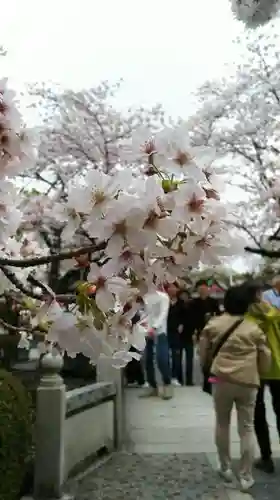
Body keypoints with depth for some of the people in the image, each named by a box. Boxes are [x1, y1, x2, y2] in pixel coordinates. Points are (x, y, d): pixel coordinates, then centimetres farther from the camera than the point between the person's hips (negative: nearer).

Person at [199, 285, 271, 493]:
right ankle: (246, 477, 15)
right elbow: (265, 359, 7)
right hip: (248, 382, 0)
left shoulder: (212, 325, 3)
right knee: (247, 429, 10)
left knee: (222, 424, 18)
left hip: (222, 380, 0)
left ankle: (226, 468, 28)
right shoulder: (254, 328, 3)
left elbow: (203, 354, 10)